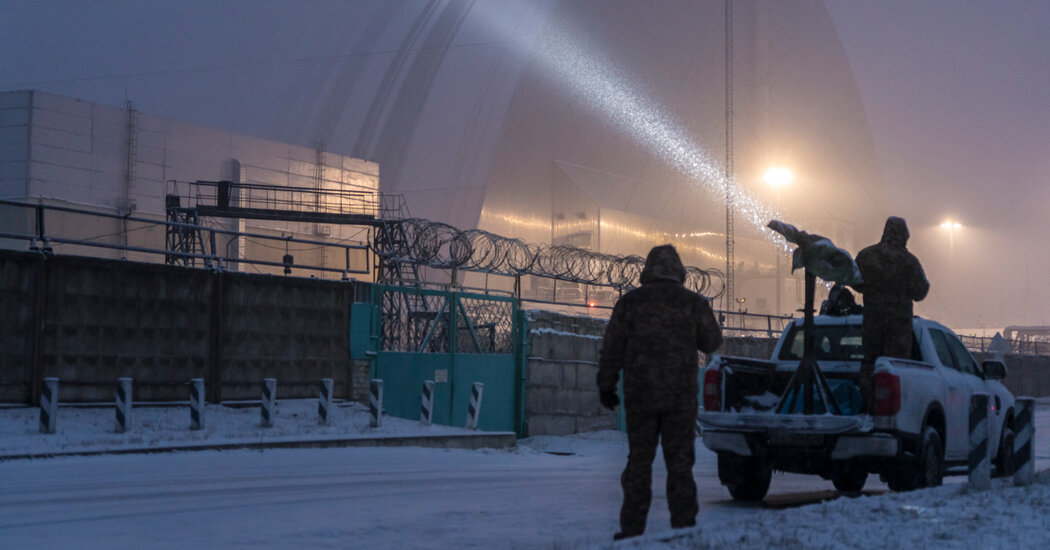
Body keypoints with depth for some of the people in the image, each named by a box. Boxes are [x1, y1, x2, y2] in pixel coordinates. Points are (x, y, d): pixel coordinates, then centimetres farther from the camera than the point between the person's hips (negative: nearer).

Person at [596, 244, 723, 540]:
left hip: (640, 394, 0)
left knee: (639, 460, 7)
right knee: (680, 462, 5)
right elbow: (711, 342, 11)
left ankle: (632, 528, 6)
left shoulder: (630, 301, 0)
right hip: (681, 395, 0)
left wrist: (606, 386, 10)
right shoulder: (694, 302, 1)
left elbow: (612, 349, 2)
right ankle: (683, 526, 2)